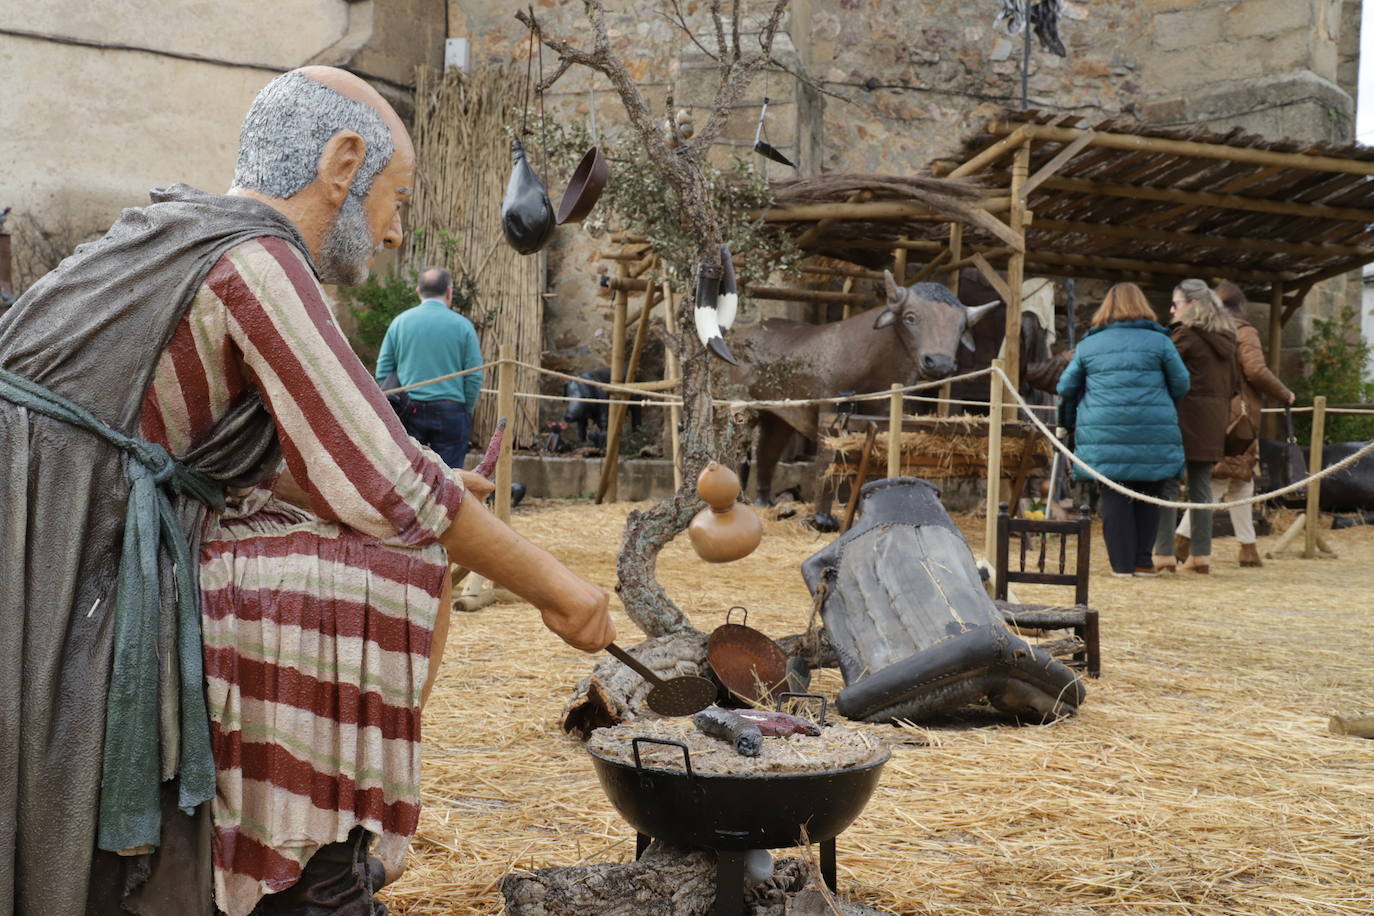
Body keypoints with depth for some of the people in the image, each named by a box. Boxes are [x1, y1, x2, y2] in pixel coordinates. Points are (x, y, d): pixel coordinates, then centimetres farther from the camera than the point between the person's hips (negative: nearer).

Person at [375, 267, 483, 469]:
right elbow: (475, 377, -3)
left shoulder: (400, 322, 5)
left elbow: (383, 371, 6)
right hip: (450, 412, -2)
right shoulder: (462, 325, -2)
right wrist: (467, 412, 9)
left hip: (409, 412, 2)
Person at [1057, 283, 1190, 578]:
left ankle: (1122, 563, 5)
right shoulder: (1158, 341, 3)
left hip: (1103, 434, 1)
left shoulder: (1088, 345, 10)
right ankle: (1142, 561, 10)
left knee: (1114, 497, 5)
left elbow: (1067, 387, 14)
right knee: (1147, 497, 9)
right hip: (1153, 433, -1)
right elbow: (1181, 385, 6)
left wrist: (1068, 421, 30)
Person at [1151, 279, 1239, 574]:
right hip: (1213, 424, 7)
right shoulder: (1225, 338, 14)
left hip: (1184, 417, -7)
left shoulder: (1187, 334, -9)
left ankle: (1164, 554, -6)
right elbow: (1235, 383, 18)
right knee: (1201, 486, 11)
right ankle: (1202, 555, 11)